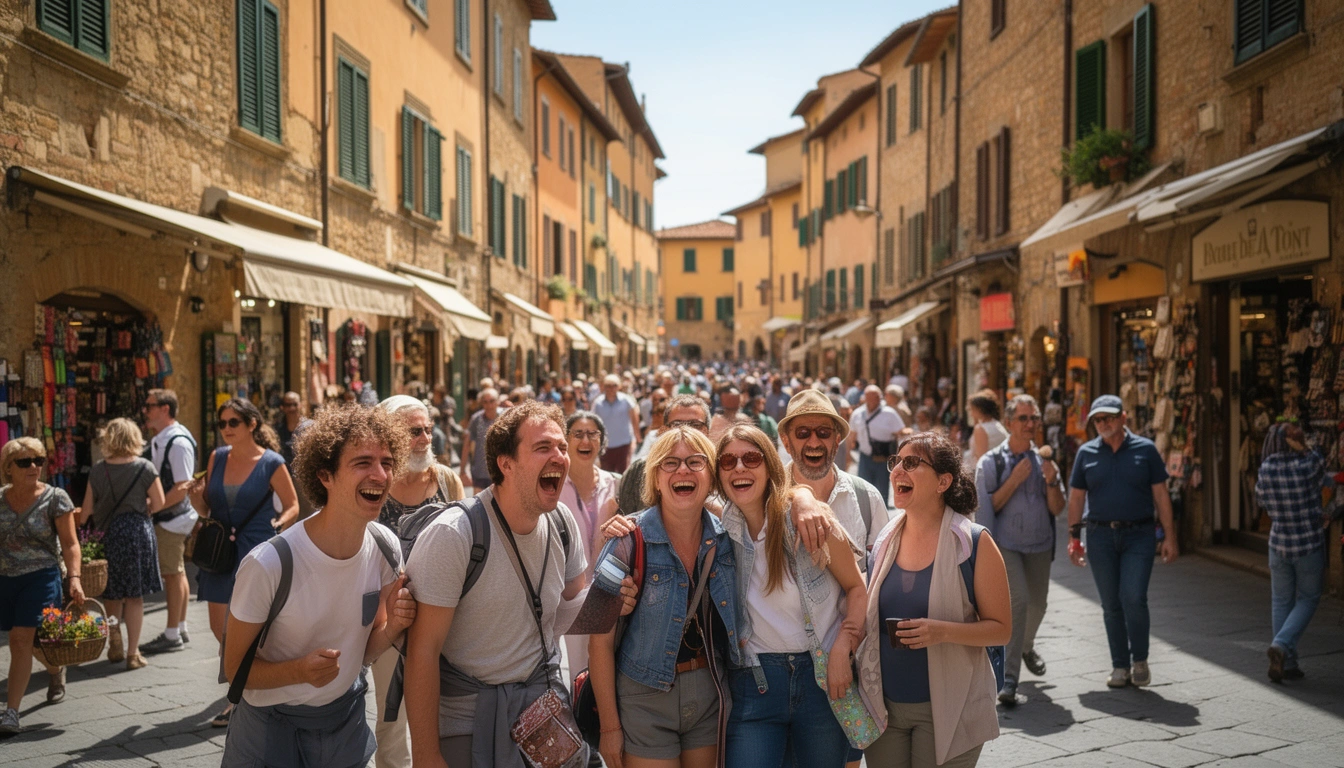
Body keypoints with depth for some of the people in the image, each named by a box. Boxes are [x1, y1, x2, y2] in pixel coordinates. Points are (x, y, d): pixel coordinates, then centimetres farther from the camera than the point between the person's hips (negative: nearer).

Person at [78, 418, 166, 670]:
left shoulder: (97, 470, -2)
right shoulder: (144, 468, -8)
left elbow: (86, 509, 1)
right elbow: (158, 504, -4)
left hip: (105, 534, 2)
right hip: (136, 533, -2)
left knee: (112, 595, 18)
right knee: (134, 597, 5)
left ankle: (115, 645, 25)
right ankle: (133, 653, 8)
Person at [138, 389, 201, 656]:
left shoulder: (178, 442, -17)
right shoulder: (158, 440, 12)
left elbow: (183, 487, -20)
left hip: (172, 517, -9)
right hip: (164, 516, 9)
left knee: (173, 575, -2)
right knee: (176, 574, 15)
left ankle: (172, 636, 6)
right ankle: (180, 630, 25)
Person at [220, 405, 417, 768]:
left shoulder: (385, 548, -12)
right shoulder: (269, 564, -28)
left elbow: (365, 651, 0)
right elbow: (235, 669, -15)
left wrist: (392, 627, -21)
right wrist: (299, 670, -33)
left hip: (347, 719, 5)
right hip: (271, 728, -4)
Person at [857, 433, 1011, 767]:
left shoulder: (974, 543, -9)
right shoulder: (883, 541, 4)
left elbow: (1001, 629, -8)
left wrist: (943, 631, -22)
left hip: (946, 711, -4)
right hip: (883, 707, 4)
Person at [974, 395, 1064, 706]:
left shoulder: (1043, 461, 6)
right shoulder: (991, 462, -6)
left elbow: (1057, 509, 4)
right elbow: (987, 507, -9)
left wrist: (1051, 480, -13)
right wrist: (1015, 480, -16)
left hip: (1039, 545, 5)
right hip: (1006, 545, -5)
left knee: (1037, 604, 18)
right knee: (1019, 600, -21)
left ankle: (1027, 646, 51)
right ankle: (1008, 680, -17)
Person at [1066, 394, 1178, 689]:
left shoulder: (1145, 449, 2)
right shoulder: (1087, 452, 5)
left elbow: (1161, 495, 3)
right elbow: (1076, 497, 8)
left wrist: (1169, 536, -1)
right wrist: (1074, 537, 4)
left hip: (1139, 535, -2)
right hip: (1101, 537, 2)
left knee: (1133, 598, -12)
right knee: (1111, 605, 6)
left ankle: (1140, 660, 10)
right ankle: (1120, 665, 19)